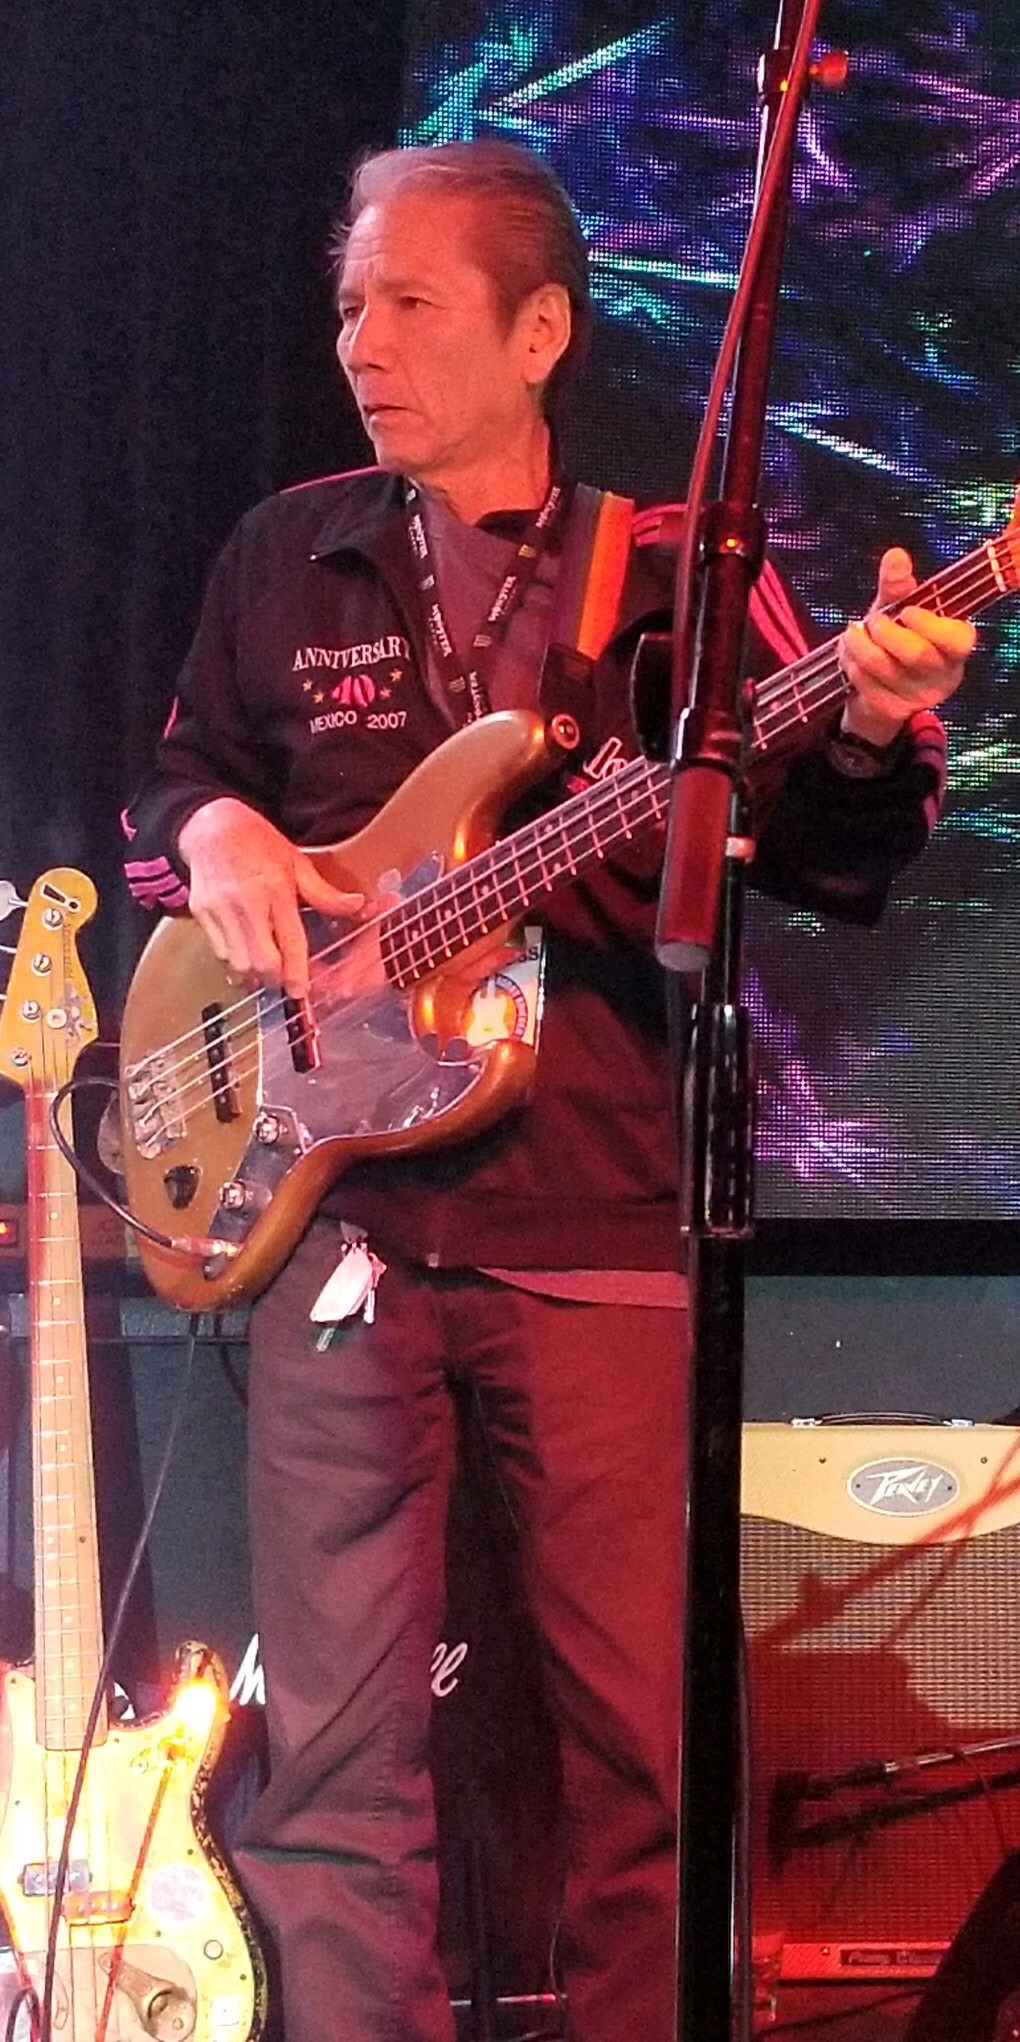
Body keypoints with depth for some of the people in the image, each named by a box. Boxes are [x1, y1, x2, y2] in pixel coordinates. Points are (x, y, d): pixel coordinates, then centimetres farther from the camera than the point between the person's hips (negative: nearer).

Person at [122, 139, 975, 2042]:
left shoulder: (679, 572, 6)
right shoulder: (289, 559, 13)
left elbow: (820, 861, 2)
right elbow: (174, 779, 23)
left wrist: (866, 741, -20)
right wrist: (213, 833, 0)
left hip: (595, 1220, -1)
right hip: (340, 1207, 2)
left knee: (635, 1724, -2)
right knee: (338, 1735, -1)